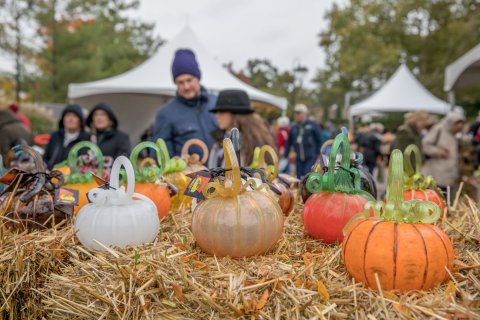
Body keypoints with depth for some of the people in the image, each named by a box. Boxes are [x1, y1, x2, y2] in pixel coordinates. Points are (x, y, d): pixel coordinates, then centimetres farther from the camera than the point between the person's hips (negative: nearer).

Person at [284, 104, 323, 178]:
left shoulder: (313, 125, 0)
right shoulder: (293, 128, 10)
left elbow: (320, 140, 3)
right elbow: (289, 142, 17)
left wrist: (319, 154, -2)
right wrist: (286, 155, 14)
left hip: (311, 158, -4)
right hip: (299, 159, 4)